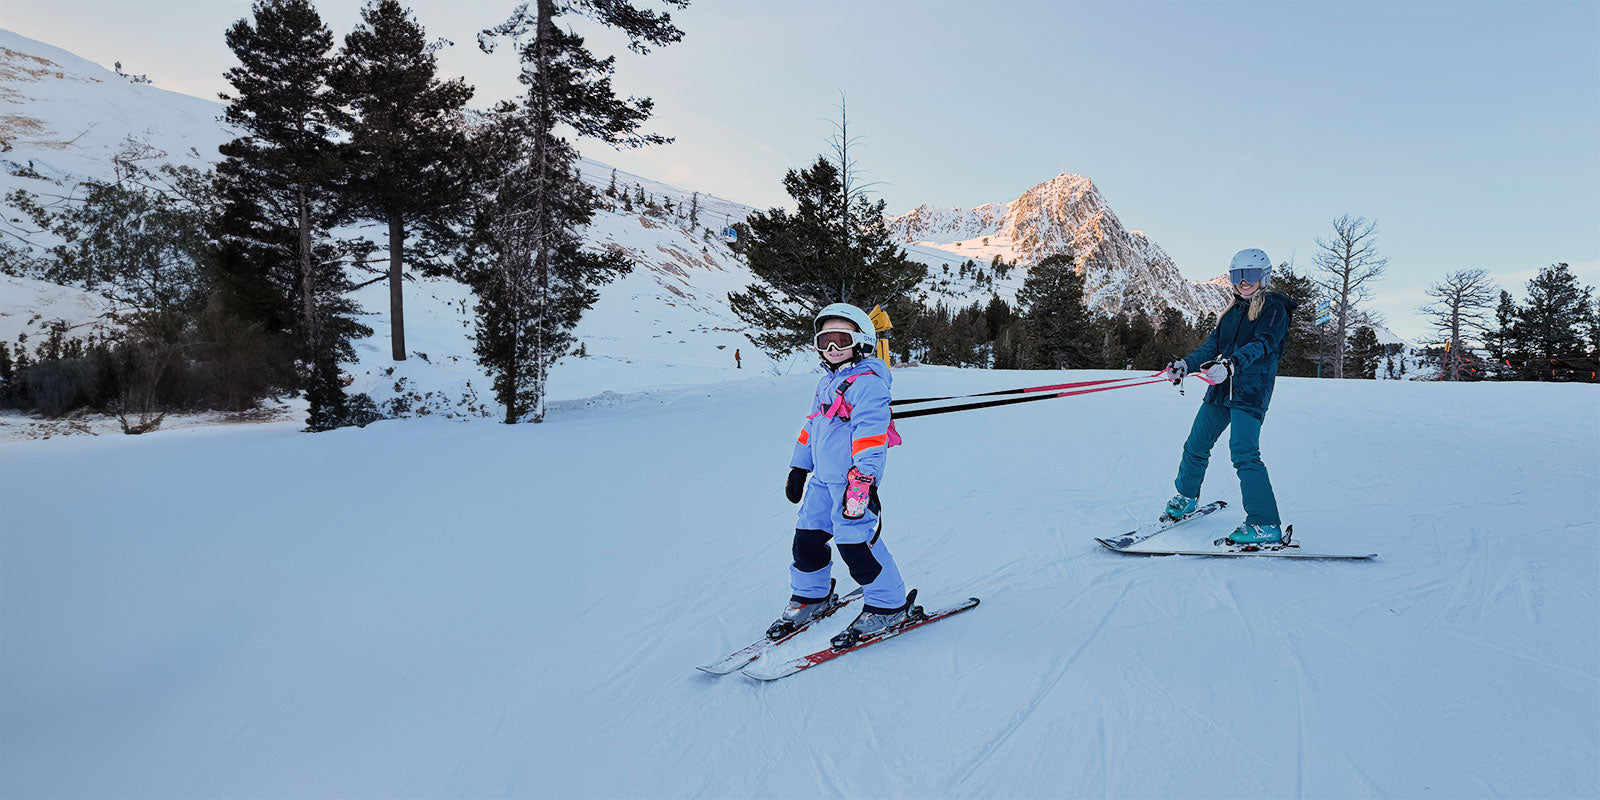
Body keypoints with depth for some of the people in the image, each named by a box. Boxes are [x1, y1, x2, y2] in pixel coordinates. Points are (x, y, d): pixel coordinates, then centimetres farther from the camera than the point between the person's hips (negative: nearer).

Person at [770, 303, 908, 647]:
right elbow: (811, 426, 26)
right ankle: (810, 596, 32)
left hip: (854, 480, -9)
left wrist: (862, 479, -28)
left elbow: (871, 433, -21)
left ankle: (887, 607, 9)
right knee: (807, 537, 11)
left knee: (856, 543, -8)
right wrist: (799, 467, 27)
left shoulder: (867, 382, -12)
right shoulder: (826, 383, 18)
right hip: (822, 478, 9)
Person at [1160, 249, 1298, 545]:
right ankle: (1186, 498, 36)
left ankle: (1266, 526, -19)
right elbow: (1213, 345, 15)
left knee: (1244, 452, -21)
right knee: (1196, 446, 13)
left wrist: (1232, 362, -37)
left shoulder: (1274, 308, -3)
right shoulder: (1234, 311, 18)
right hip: (1221, 389, 7)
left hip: (1251, 391, -7)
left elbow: (1262, 344, -19)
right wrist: (1186, 364, -2)